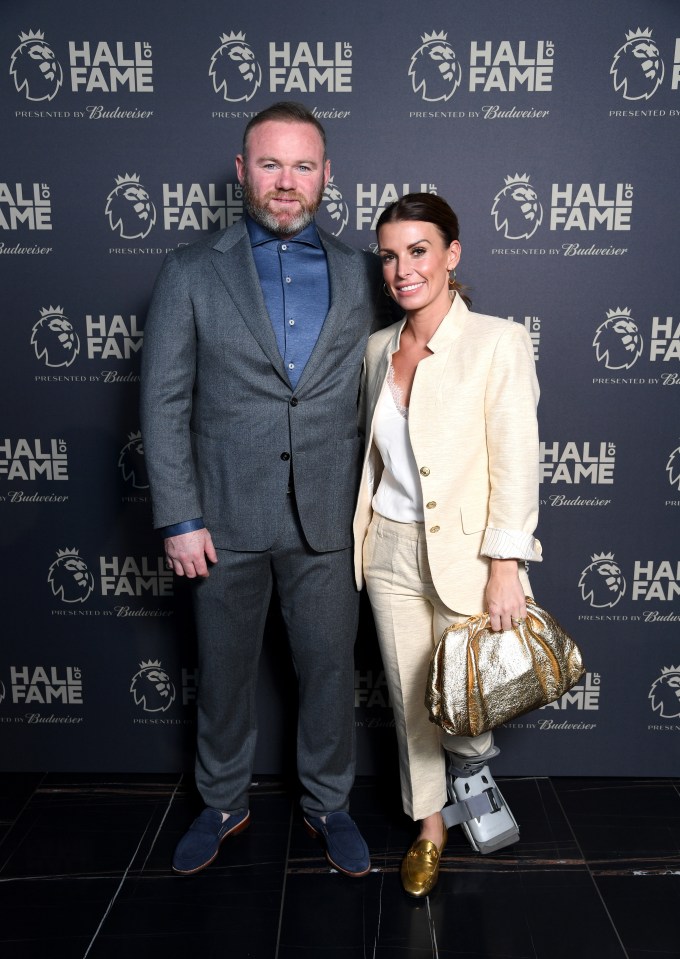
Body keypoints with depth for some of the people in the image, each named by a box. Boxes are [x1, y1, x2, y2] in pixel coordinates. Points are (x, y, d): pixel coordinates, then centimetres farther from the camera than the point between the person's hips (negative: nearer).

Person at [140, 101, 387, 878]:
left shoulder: (360, 275, 6)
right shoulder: (191, 273, 1)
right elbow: (164, 404, -2)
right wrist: (179, 520, -8)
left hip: (325, 519, 1)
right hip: (225, 517, 0)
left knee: (329, 667, 12)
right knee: (223, 670, 15)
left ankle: (327, 803, 37)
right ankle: (223, 804, 39)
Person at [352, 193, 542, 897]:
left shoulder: (498, 343, -11)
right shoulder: (379, 347, 6)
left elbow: (515, 463, -13)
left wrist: (505, 567, -16)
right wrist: (363, 538, 15)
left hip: (464, 550, -5)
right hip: (390, 549, 5)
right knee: (409, 696, 15)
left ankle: (471, 764, 41)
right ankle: (429, 826, 38)